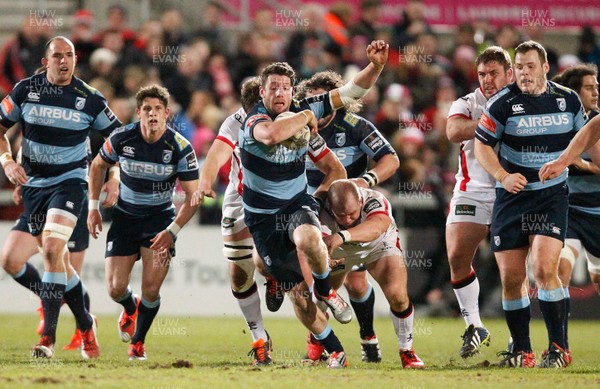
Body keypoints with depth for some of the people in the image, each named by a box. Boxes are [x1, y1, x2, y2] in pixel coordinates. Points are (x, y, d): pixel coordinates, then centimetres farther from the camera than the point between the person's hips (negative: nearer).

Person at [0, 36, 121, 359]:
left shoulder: (89, 99, -6)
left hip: (69, 181, -3)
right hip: (33, 183, 3)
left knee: (52, 250, -21)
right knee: (54, 257, 9)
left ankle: (48, 337, -19)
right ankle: (85, 323, 29)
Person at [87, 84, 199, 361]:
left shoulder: (180, 148, -17)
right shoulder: (121, 139, -13)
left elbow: (193, 195, -11)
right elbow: (98, 165, 7)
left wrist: (172, 231, -21)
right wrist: (93, 208, 2)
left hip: (160, 218, -1)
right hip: (124, 216, 1)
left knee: (151, 288, -12)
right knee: (115, 289, -7)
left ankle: (138, 342, 15)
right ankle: (131, 308, 32)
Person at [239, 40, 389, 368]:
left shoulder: (305, 111, -5)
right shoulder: (253, 121, -19)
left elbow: (351, 92, -2)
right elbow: (272, 134, -44)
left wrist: (376, 65, -19)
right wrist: (305, 117, -28)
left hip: (297, 203, 2)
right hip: (262, 215, -2)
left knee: (308, 240, -37)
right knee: (297, 292, 1)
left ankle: (326, 291, -7)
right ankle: (334, 350, 17)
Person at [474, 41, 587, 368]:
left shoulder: (568, 100, 1)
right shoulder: (502, 102, -5)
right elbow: (482, 145, -3)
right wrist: (502, 175, -17)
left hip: (552, 195, -1)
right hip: (512, 195, 1)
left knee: (544, 268, -18)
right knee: (511, 277, 0)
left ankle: (558, 347, -9)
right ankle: (521, 350, 13)